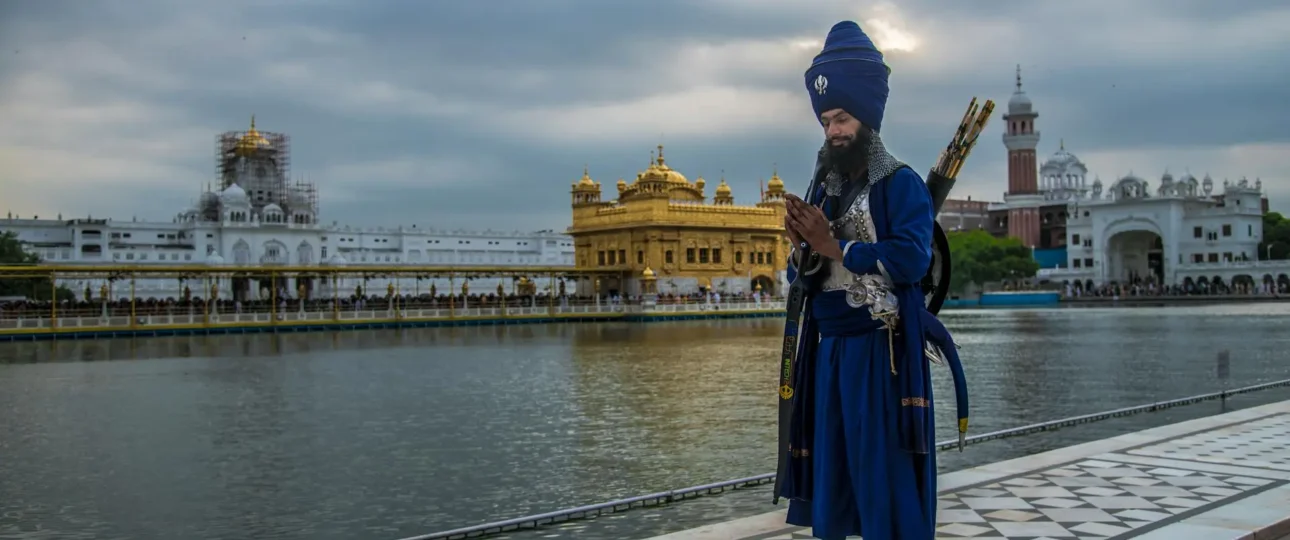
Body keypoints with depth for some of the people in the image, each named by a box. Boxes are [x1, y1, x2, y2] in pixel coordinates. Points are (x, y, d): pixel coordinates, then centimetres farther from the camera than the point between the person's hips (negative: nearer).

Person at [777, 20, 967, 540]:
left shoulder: (901, 184, -5)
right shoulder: (823, 191, 14)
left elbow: (910, 260, -19)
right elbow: (802, 279, 12)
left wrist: (835, 247, -15)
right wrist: (803, 248, -9)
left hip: (882, 352, -6)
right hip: (828, 352, 7)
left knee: (885, 476, -1)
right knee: (829, 473, 11)